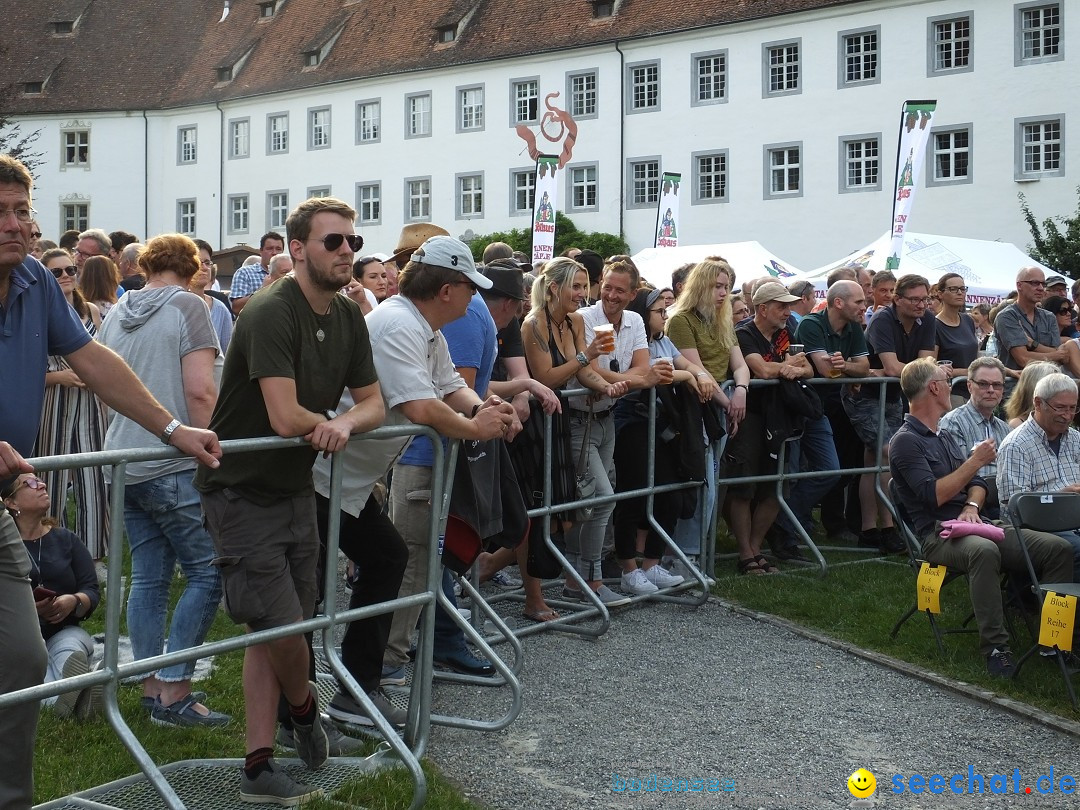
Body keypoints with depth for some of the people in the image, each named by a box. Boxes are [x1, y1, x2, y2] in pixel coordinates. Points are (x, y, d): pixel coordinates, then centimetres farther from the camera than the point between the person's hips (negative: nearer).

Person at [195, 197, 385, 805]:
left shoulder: (348, 317, 6)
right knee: (282, 626, -8)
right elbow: (285, 417, -28)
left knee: (275, 633, 9)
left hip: (296, 487, 8)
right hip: (242, 489, -8)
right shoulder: (271, 314, -21)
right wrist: (331, 423, -7)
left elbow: (374, 402, 7)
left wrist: (342, 422, -16)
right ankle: (304, 706, 25)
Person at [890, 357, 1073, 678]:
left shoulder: (944, 435, 23)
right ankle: (995, 647, -36)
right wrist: (975, 461, -11)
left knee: (1058, 548, -11)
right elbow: (933, 495, -16)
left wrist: (972, 506, -4)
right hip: (937, 535, -8)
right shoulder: (905, 441, -4)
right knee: (984, 551, -41)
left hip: (972, 525, 8)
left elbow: (977, 483, 18)